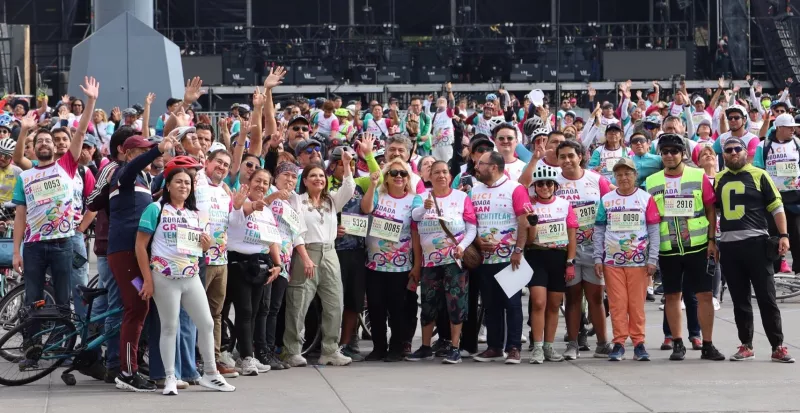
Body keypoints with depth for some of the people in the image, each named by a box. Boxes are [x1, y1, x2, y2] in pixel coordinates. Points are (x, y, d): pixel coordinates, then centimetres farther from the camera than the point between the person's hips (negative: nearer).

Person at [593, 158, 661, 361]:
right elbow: (599, 231, 10)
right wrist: (598, 258, 3)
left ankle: (639, 342, 7)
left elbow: (654, 230, 2)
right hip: (612, 261, 2)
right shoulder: (606, 200, 8)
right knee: (617, 304, 0)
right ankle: (619, 342, 5)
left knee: (637, 304, 0)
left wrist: (652, 259, -4)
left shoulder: (646, 199, 3)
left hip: (638, 261, -2)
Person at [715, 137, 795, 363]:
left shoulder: (758, 175, 1)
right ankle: (746, 346, 15)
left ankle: (778, 347, 1)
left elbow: (777, 207, -1)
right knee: (739, 299, 8)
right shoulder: (718, 180, 12)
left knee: (766, 297, -2)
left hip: (756, 243, -4)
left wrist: (783, 235, -10)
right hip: (728, 245, 4)